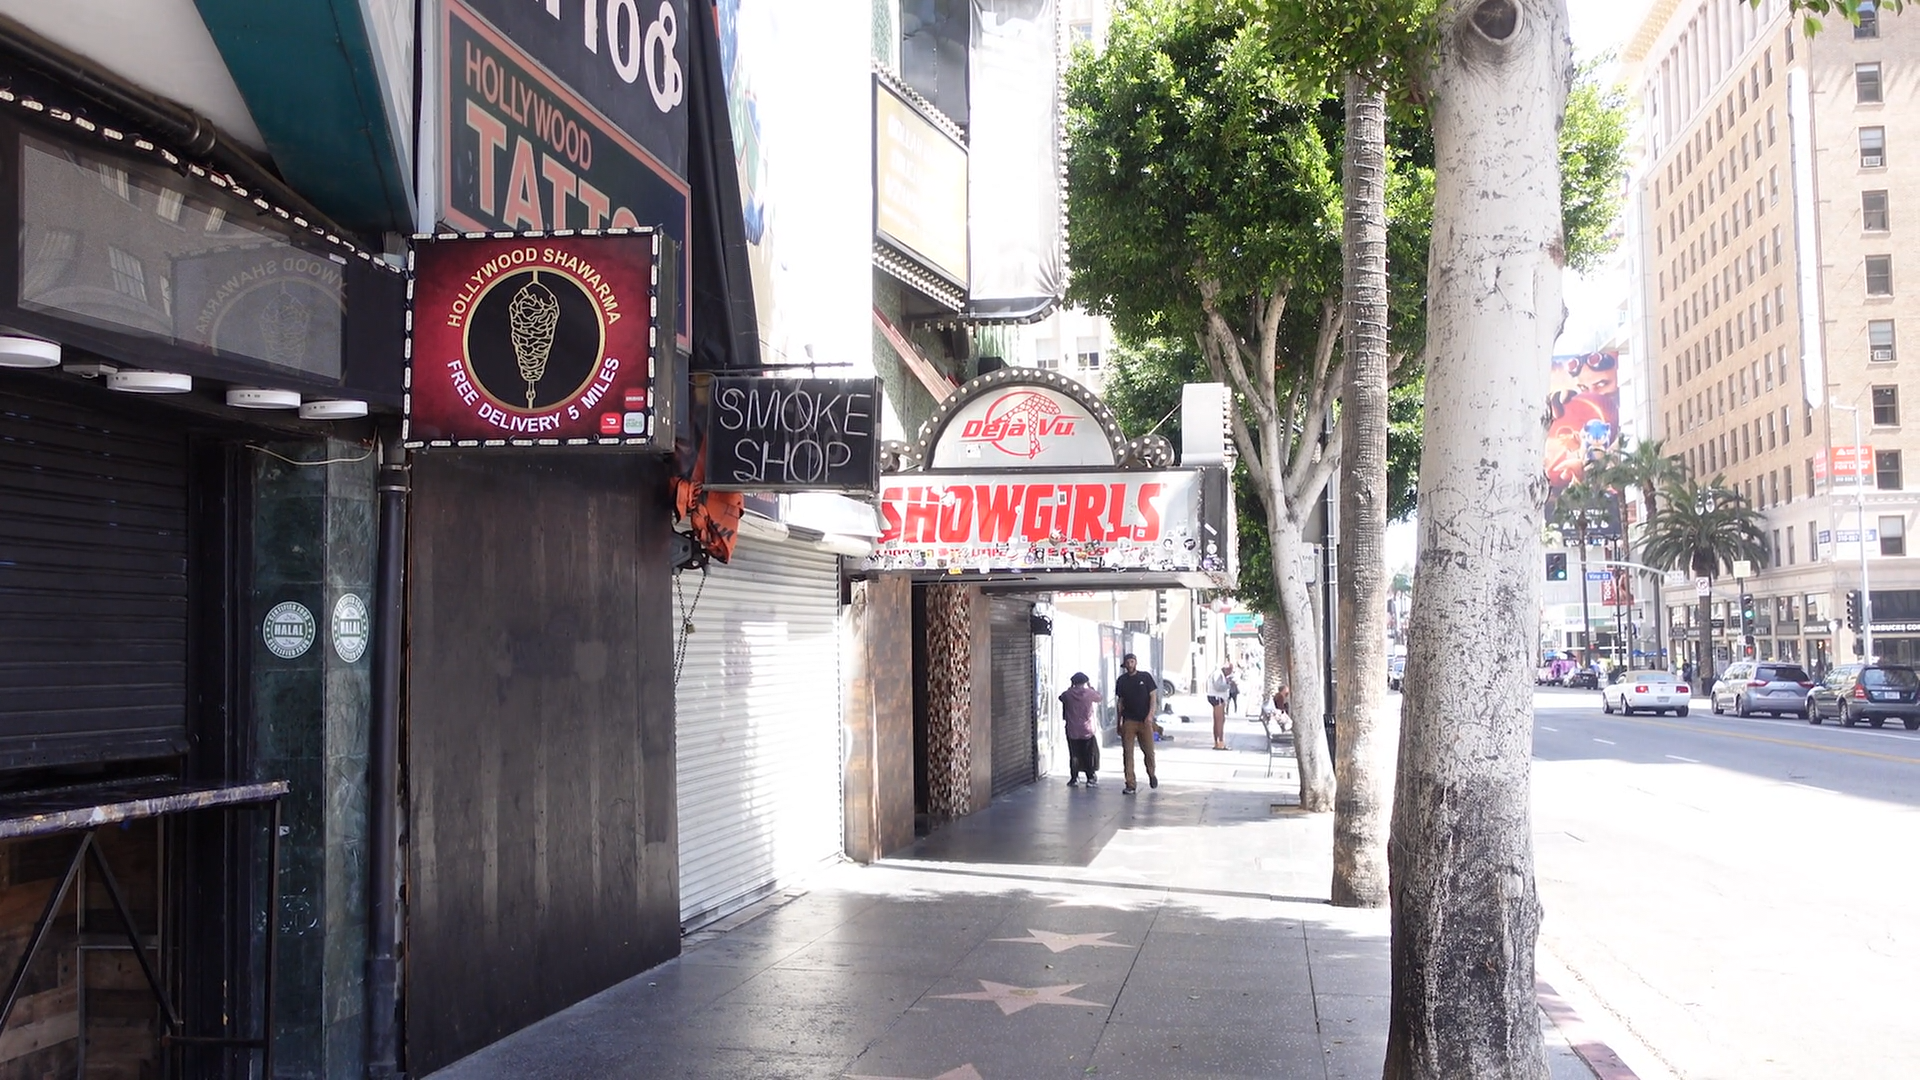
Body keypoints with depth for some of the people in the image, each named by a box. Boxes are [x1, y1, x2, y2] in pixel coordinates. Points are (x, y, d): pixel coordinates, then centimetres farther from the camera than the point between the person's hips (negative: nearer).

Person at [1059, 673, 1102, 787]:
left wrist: (1070, 688, 19)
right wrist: (1091, 687, 24)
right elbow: (1099, 697, 13)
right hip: (1087, 731, -1)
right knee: (1090, 755, 8)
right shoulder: (1089, 693, -8)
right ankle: (1090, 779, 6)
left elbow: (1061, 697, 16)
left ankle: (1074, 778, 12)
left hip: (1072, 731, 1)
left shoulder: (1068, 694, -6)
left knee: (1074, 755, 12)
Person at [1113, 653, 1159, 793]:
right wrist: (1119, 720, 8)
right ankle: (1130, 785, -1)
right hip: (1128, 721, 1)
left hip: (1145, 720, -1)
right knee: (1127, 753, -4)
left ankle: (1151, 774, 32)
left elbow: (1153, 697, 0)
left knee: (1149, 751, 3)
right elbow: (1120, 701, 13)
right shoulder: (1121, 680, 8)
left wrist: (1150, 715, -12)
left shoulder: (1145, 677, 2)